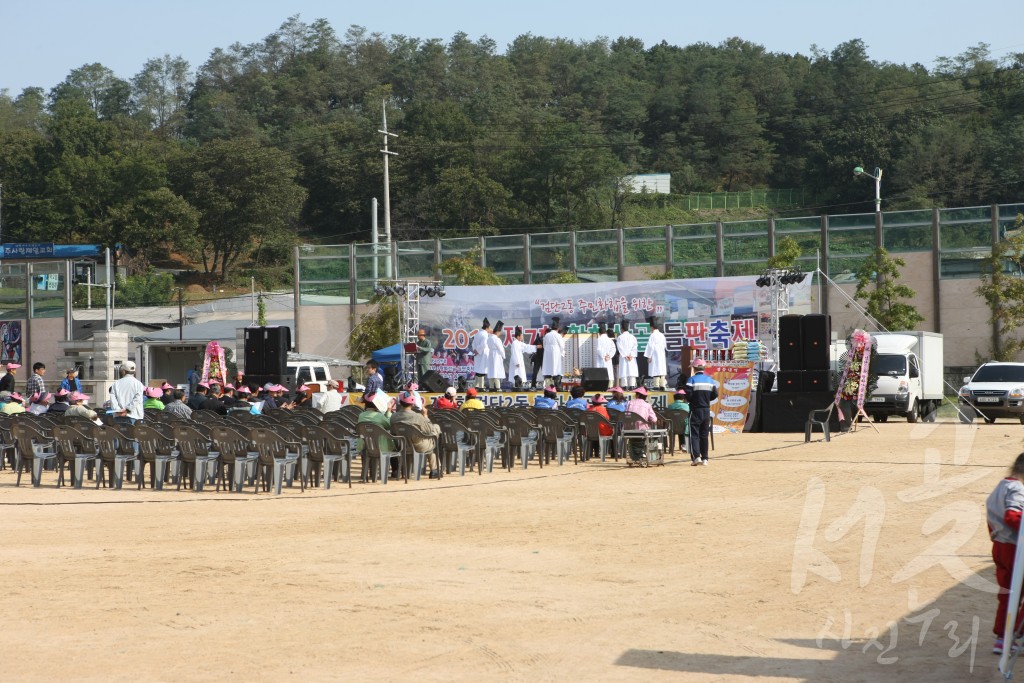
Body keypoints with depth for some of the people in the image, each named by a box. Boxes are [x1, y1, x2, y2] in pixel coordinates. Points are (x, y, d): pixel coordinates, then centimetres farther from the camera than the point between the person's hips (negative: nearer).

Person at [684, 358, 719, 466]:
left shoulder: (692, 380, -10)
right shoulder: (710, 380, 5)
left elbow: (688, 395, -17)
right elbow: (715, 395, 1)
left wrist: (691, 400, 4)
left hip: (695, 410, -4)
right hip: (707, 410, 5)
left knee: (694, 434, -2)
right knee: (704, 435, 11)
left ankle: (696, 456, -17)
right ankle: (704, 458, 10)